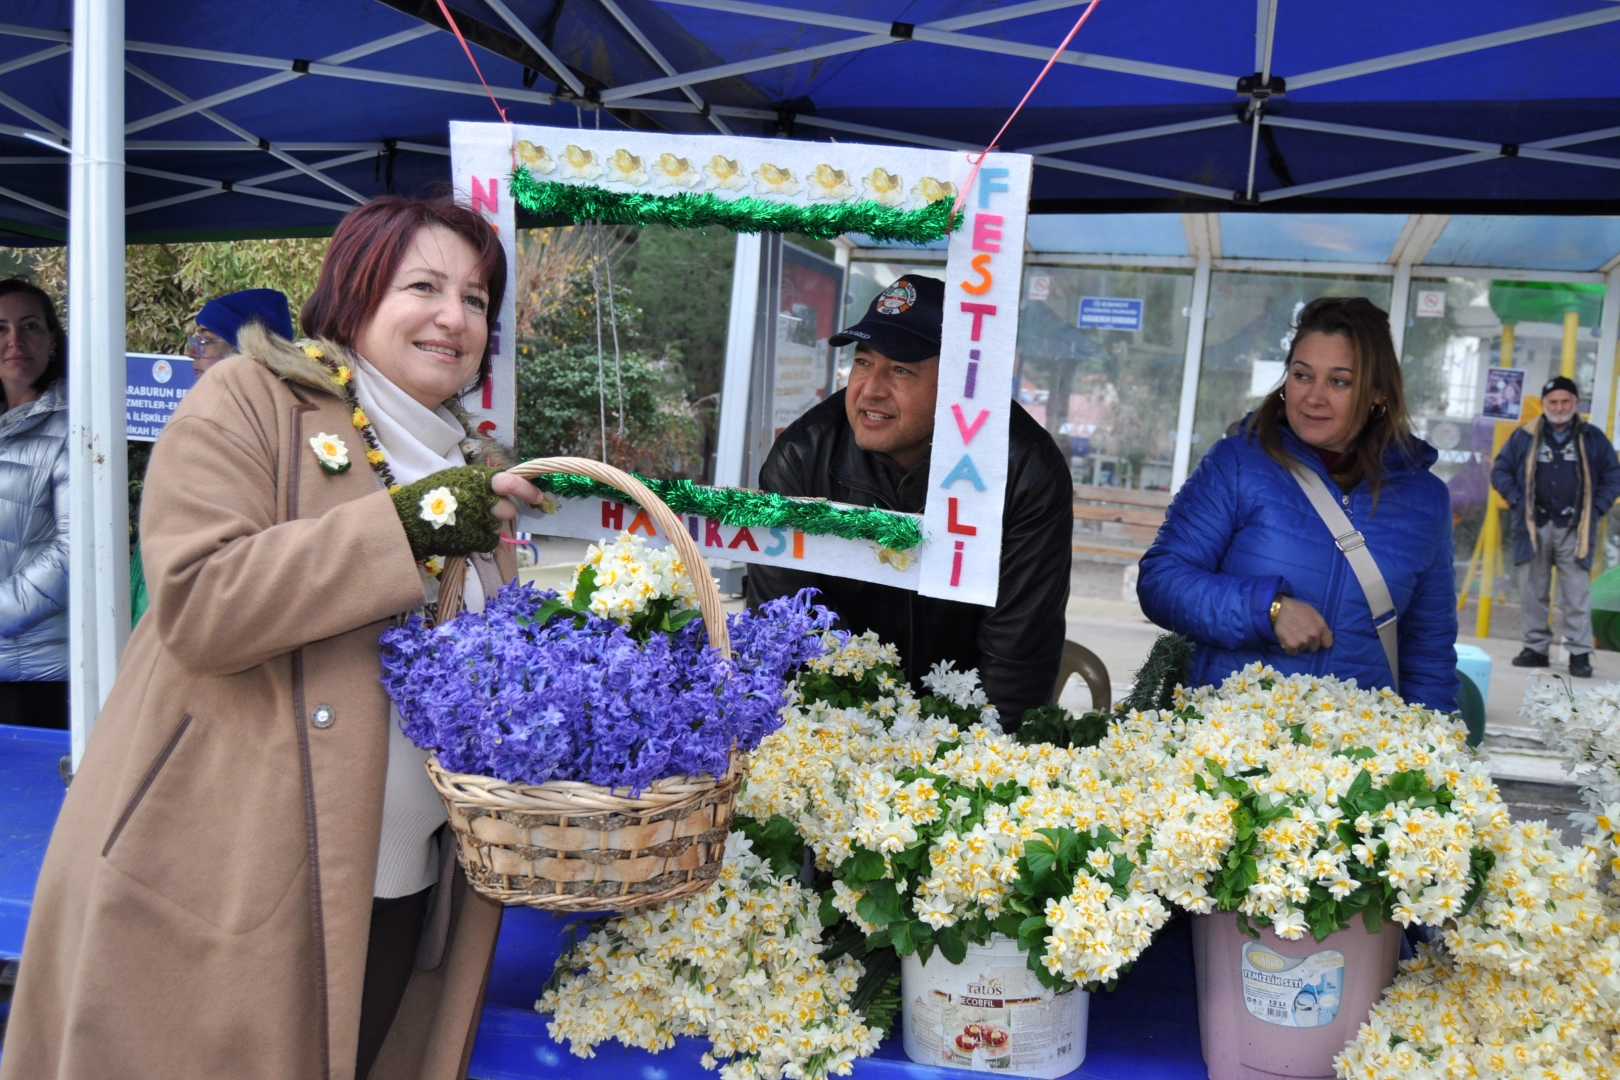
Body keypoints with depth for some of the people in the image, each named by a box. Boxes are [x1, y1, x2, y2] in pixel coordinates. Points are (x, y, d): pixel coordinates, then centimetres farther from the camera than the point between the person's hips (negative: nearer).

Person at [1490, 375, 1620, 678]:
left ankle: (1580, 653, 0)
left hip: (1574, 529, -1)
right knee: (1533, 591, 6)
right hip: (1534, 527, 1)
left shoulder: (1593, 438, 7)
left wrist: (1596, 509, -1)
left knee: (1577, 594, -4)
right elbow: (1500, 470, 9)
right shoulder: (1525, 436, 6)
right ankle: (1536, 647, 14)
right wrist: (1518, 500, -3)